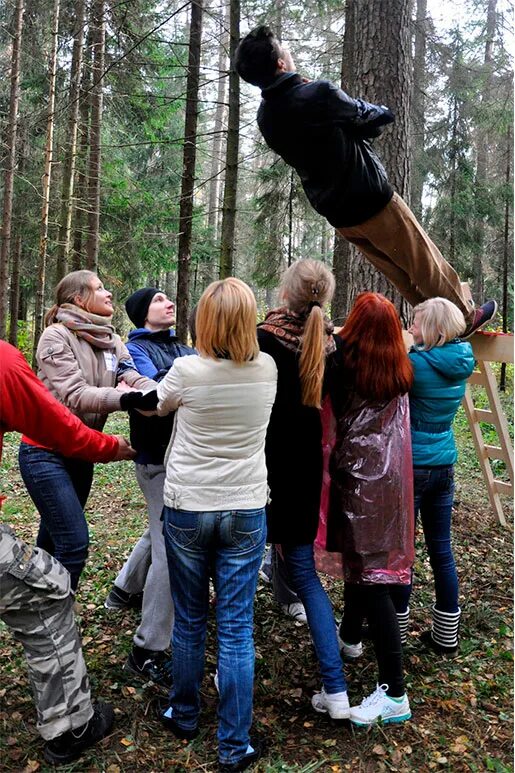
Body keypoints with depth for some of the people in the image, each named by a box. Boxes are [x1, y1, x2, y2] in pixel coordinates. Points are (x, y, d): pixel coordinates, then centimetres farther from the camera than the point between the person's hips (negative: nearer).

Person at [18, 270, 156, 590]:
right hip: (46, 452, -7)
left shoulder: (112, 340, 6)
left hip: (80, 453, 7)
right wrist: (123, 399, -43)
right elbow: (74, 395, -27)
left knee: (53, 538, 18)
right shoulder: (57, 335, -14)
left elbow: (134, 380, -10)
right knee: (74, 543, -12)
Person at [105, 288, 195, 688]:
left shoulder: (185, 350, 15)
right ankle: (148, 652, 3)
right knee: (171, 551, -9)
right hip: (159, 459, -8)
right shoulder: (136, 350, -5)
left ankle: (124, 589, 50)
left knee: (161, 532, 26)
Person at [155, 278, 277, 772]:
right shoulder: (267, 370, -6)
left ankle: (184, 714, 37)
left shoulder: (188, 370, -14)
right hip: (245, 510, 1)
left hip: (187, 508, -1)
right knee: (236, 628, 8)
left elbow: (157, 408, 6)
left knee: (189, 619, 16)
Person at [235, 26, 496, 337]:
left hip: (337, 212, 7)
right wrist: (382, 112, 13)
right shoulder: (319, 94, -23)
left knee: (400, 274, 20)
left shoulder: (266, 116, -1)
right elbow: (376, 119, -8)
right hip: (370, 199, -7)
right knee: (427, 264, 12)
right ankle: (466, 317, 28)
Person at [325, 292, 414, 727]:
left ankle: (394, 691, -4)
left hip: (358, 475, -7)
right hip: (390, 474, 7)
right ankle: (351, 633, 46)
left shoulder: (345, 363, -13)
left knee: (368, 572, -6)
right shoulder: (400, 372, 4)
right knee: (364, 560, 23)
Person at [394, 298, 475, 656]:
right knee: (441, 548, 14)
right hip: (444, 464, 7)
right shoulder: (460, 363, 3)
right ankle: (447, 635, 25)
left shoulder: (417, 364, -18)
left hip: (411, 465, -7)